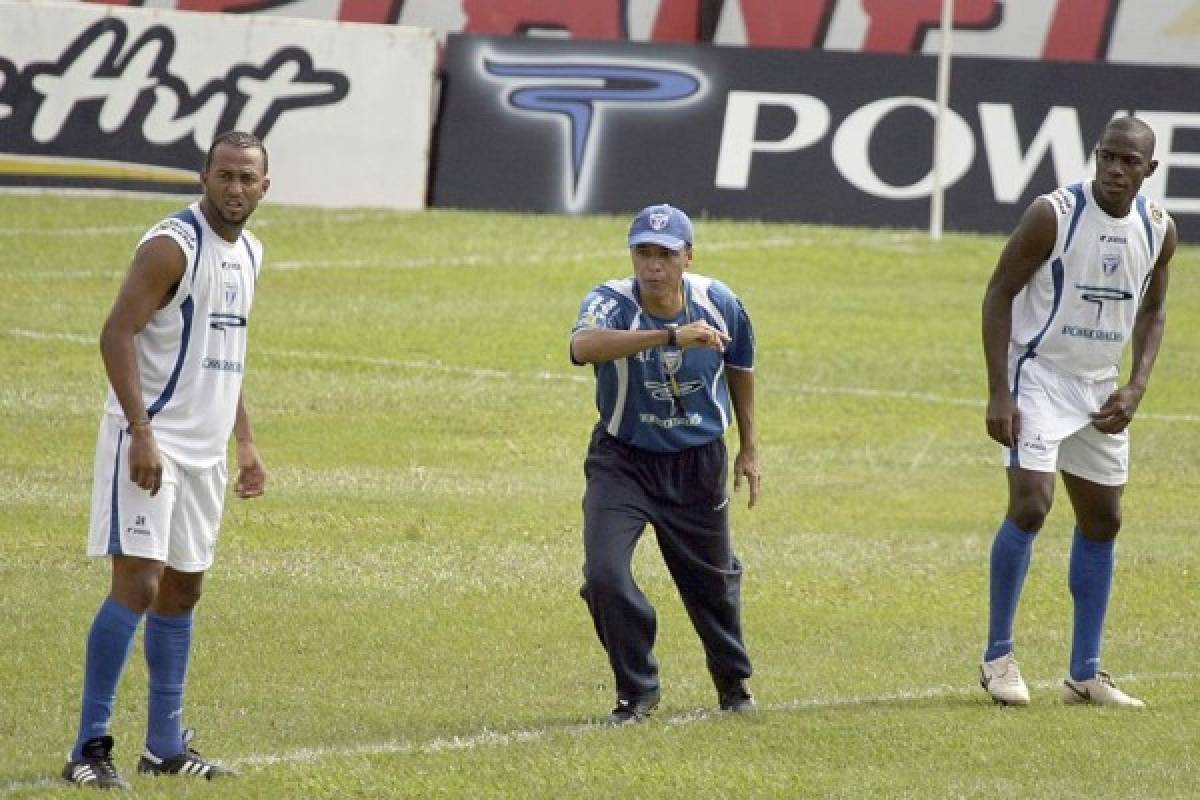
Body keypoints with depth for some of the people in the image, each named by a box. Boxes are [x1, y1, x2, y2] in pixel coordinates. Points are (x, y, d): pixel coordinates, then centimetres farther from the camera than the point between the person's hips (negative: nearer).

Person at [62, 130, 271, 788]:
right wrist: (142, 433, -25)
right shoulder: (171, 246, -14)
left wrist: (245, 441, 19)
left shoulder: (248, 254, 14)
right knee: (137, 582, -14)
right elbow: (117, 334, -18)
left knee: (182, 589, 12)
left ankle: (165, 745, 19)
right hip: (151, 442, -9)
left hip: (204, 452, 9)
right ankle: (89, 748, -13)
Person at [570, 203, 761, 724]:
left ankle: (733, 683, 44)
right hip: (623, 461, -2)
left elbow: (739, 368, 8)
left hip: (698, 465, 2)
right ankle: (637, 692, 4)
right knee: (604, 574, -18)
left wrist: (748, 449, 15)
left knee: (713, 581, 15)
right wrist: (671, 336, -58)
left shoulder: (719, 304, -13)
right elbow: (584, 345, -48)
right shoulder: (612, 303, -23)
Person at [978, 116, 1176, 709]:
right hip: (1038, 375, -6)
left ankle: (1085, 675, 16)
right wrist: (998, 393, -17)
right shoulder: (1053, 214, -17)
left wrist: (1136, 388, 1)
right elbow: (998, 293, -12)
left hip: (1101, 390, 6)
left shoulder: (1158, 231, -1)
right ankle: (998, 656, -4)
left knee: (1102, 522, 8)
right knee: (1030, 506, -18)